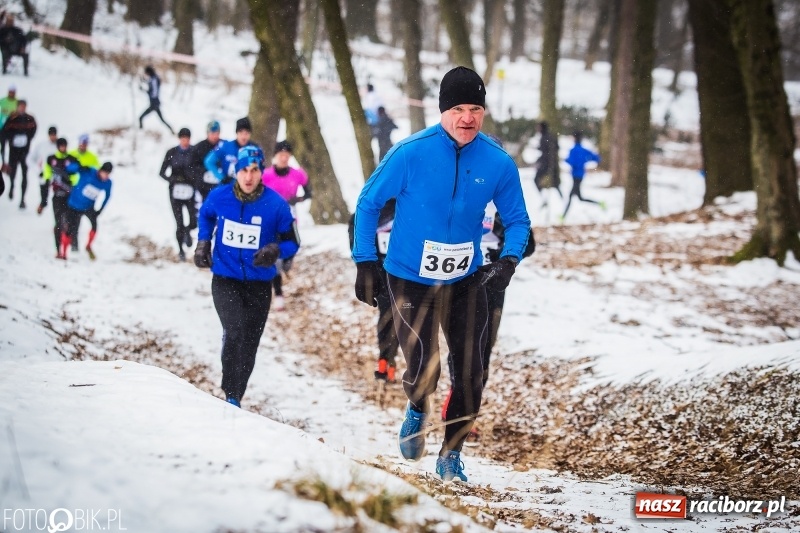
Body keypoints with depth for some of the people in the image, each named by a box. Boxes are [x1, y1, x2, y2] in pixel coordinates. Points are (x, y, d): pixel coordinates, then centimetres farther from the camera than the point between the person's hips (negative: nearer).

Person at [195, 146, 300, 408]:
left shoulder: (276, 205, -13)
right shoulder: (219, 197, -8)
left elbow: (292, 243, -2)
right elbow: (205, 216, 17)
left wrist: (275, 251, -23)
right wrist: (203, 242, 5)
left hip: (259, 284, 1)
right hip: (225, 280, -1)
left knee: (248, 345, 8)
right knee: (234, 331, -23)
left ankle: (235, 397, 27)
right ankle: (231, 395, -12)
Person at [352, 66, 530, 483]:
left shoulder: (498, 164, -8)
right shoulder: (411, 153, -16)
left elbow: (517, 221, 5)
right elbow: (368, 204, -4)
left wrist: (509, 260, -14)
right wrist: (365, 263, -7)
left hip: (466, 282, 3)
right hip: (409, 280, -3)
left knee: (470, 375, 1)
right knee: (423, 373, -11)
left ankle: (451, 455, 23)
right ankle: (417, 410, 26)